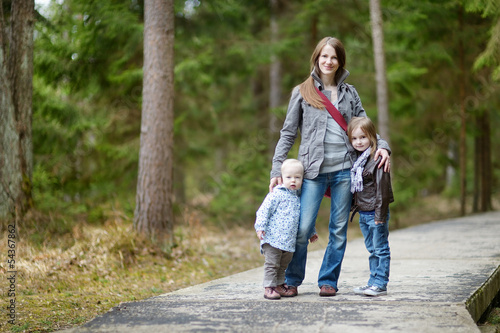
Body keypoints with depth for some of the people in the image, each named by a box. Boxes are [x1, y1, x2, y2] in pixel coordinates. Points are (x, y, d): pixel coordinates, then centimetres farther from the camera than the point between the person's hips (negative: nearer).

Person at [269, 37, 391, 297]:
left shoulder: (349, 93, 14)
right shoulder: (302, 93, 8)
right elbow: (288, 133, 8)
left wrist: (381, 146, -3)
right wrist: (277, 170, 0)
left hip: (344, 169, 2)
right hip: (313, 169, -2)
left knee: (339, 229, 4)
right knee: (302, 228, -8)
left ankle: (328, 281, 15)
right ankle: (291, 281, 8)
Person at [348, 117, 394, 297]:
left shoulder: (377, 160, -15)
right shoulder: (357, 160, 10)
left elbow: (382, 189, -17)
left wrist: (380, 215, -18)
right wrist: (356, 207, 15)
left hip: (376, 213, -8)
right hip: (363, 213, 8)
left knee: (381, 249, -1)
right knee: (372, 250, 14)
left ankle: (380, 284, 2)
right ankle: (373, 282, 20)